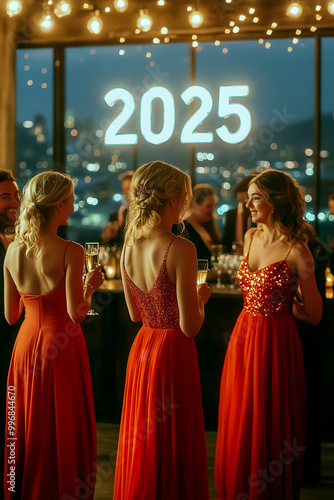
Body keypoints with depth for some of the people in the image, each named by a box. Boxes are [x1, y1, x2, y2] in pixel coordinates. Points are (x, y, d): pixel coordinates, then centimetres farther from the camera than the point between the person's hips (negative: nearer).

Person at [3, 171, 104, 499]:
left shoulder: (13, 250, 0)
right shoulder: (70, 251, -16)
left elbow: (11, 315, 5)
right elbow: (76, 313, -19)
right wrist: (90, 285, -2)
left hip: (26, 346, 5)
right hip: (62, 350, -5)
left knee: (26, 429, 16)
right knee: (63, 430, 8)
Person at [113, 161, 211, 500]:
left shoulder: (129, 246, 1)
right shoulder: (180, 249, -20)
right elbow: (190, 327, -19)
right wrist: (201, 297, 0)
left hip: (141, 350, 7)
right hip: (173, 356, -7)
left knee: (140, 450, 19)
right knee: (172, 449, 6)